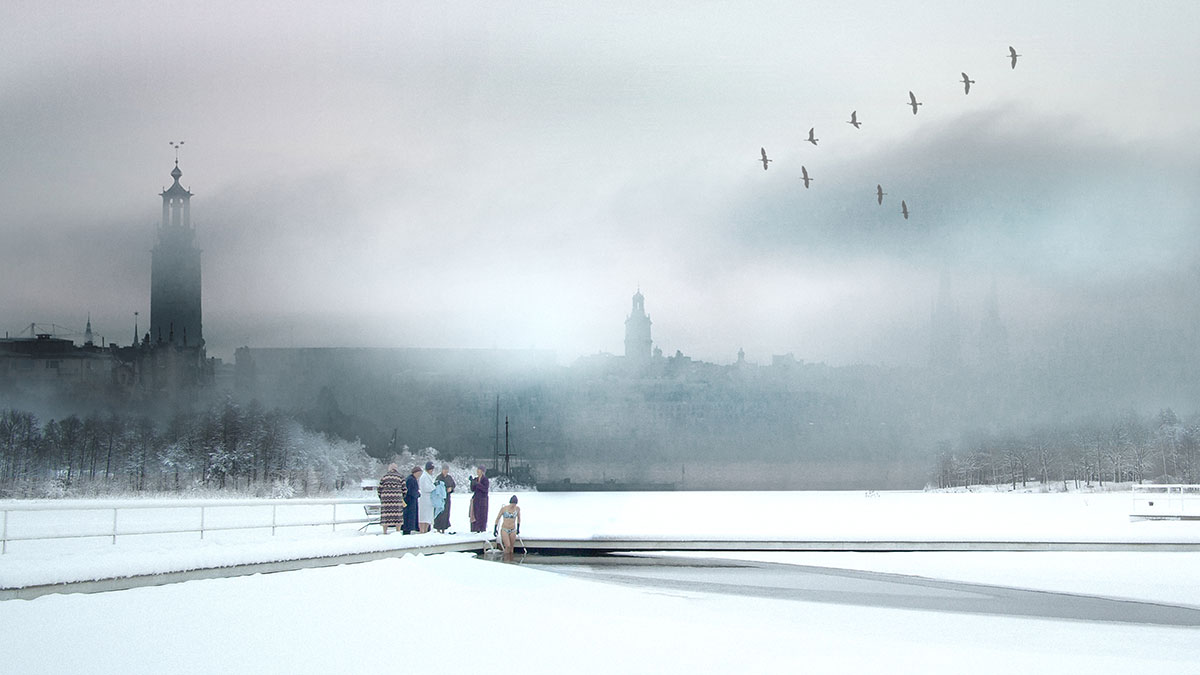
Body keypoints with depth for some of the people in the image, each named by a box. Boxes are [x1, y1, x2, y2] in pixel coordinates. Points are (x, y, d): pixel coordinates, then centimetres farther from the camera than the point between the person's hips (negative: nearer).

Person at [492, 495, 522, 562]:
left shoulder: (517, 508, -3)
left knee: (511, 549, 4)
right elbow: (497, 518, 0)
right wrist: (495, 529, -1)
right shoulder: (504, 508, -11)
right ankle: (506, 561, -5)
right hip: (504, 530, -3)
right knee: (508, 547, -18)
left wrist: (518, 528, 20)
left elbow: (518, 518, 16)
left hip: (513, 531, 3)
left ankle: (510, 562, 12)